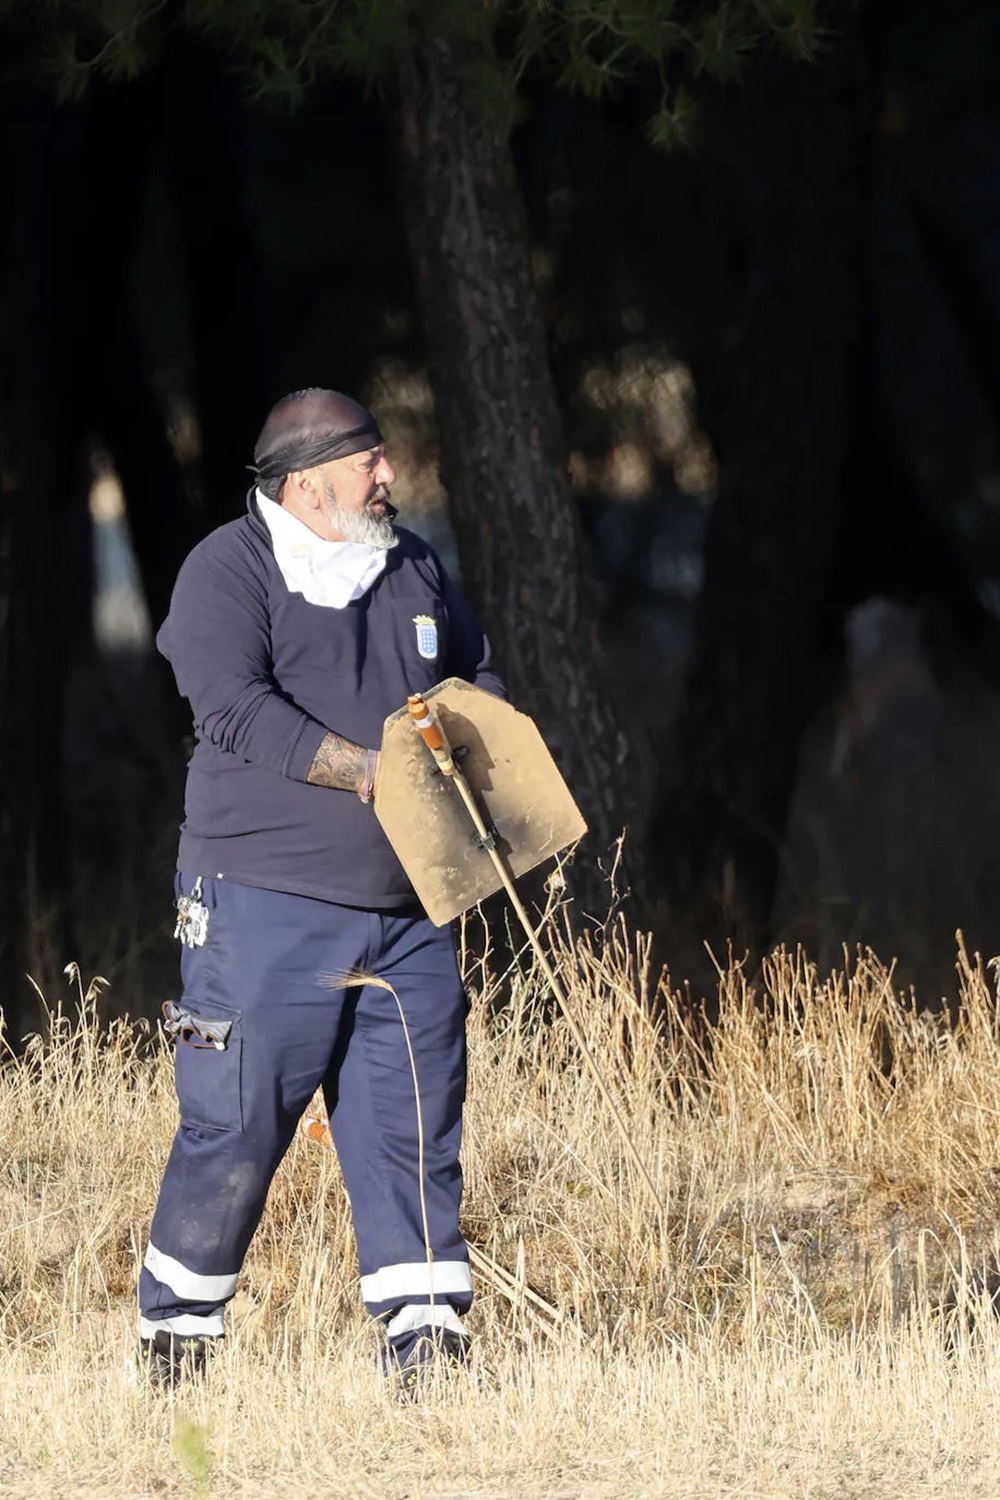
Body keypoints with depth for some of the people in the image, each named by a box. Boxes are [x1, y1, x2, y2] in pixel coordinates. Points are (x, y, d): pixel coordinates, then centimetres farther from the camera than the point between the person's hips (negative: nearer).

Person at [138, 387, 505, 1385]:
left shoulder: (411, 568, 15)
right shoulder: (227, 572, -5)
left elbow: (478, 676, 27)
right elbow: (235, 707, -18)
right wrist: (368, 771, -21)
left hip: (404, 910, 6)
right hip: (268, 905, -6)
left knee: (415, 1118, 1)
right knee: (240, 1122, -3)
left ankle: (425, 1335, 4)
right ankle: (175, 1336, 11)